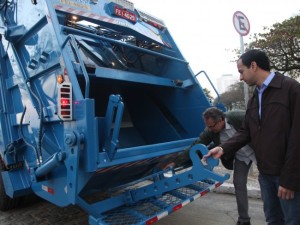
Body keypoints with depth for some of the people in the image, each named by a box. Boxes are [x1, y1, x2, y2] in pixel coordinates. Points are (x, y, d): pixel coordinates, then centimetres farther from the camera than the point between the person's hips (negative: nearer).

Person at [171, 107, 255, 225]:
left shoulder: (239, 117, -33)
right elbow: (195, 146, -18)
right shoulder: (211, 131, -20)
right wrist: (176, 162, -21)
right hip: (241, 156, 4)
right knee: (239, 184, 3)